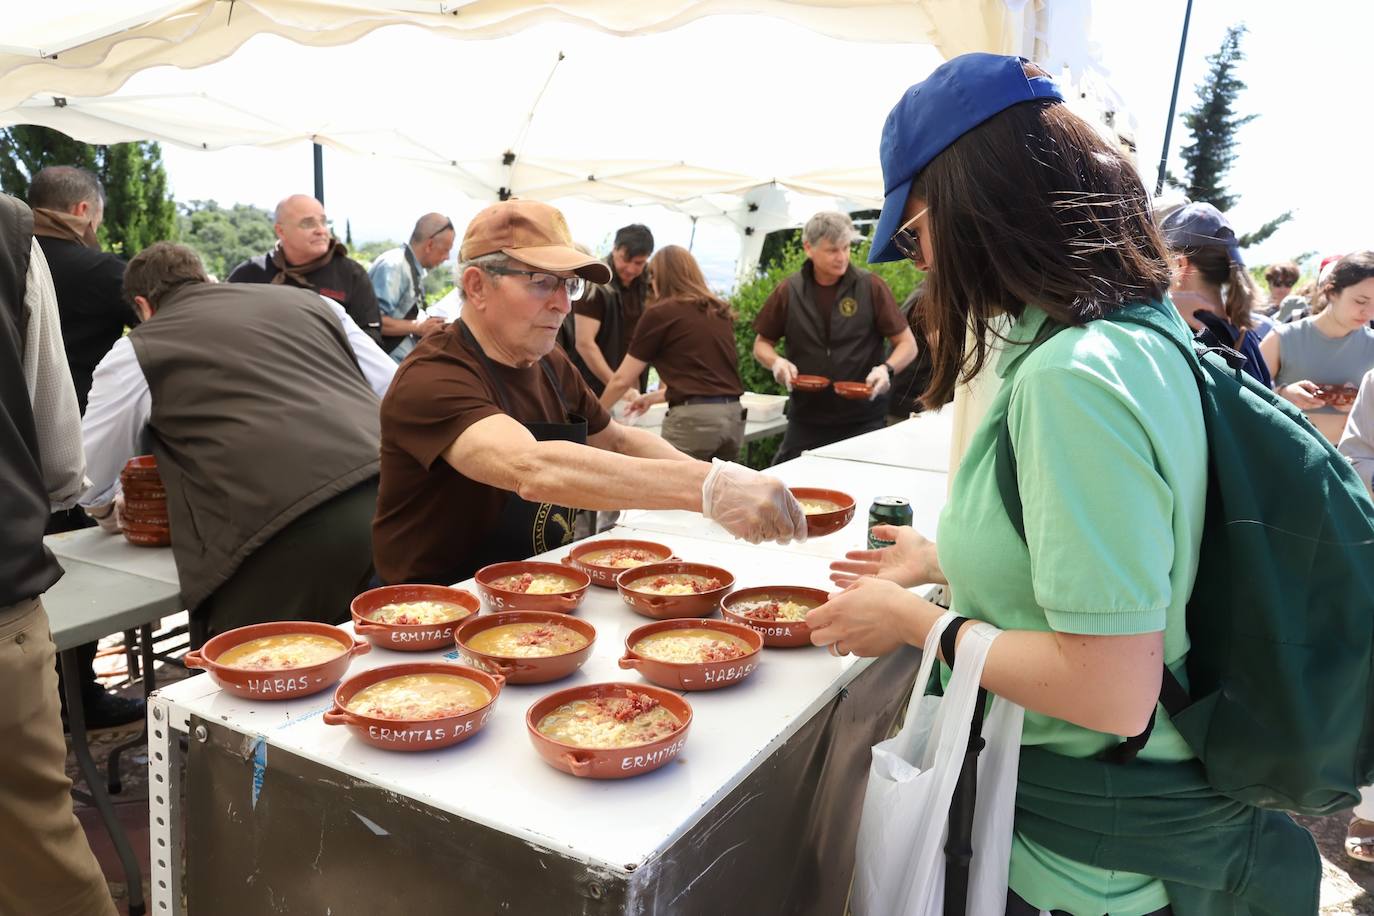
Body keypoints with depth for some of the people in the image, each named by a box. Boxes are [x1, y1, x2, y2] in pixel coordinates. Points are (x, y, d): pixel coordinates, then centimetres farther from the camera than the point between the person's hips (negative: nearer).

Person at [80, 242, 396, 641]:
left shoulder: (139, 350, 13)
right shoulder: (306, 300, 21)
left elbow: (81, 483, 23)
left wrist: (107, 506, 46)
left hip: (281, 536, -4)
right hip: (385, 502, 5)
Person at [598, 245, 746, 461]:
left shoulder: (660, 313, -1)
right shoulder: (720, 312, 16)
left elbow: (622, 380, 5)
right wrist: (653, 397, 34)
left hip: (693, 418, -6)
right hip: (733, 415, 6)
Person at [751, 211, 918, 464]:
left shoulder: (872, 287, -3)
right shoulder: (788, 291, 2)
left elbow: (907, 345, 0)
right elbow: (762, 344, 11)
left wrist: (887, 369, -19)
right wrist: (776, 362, -10)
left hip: (863, 422, -1)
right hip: (805, 421, 2)